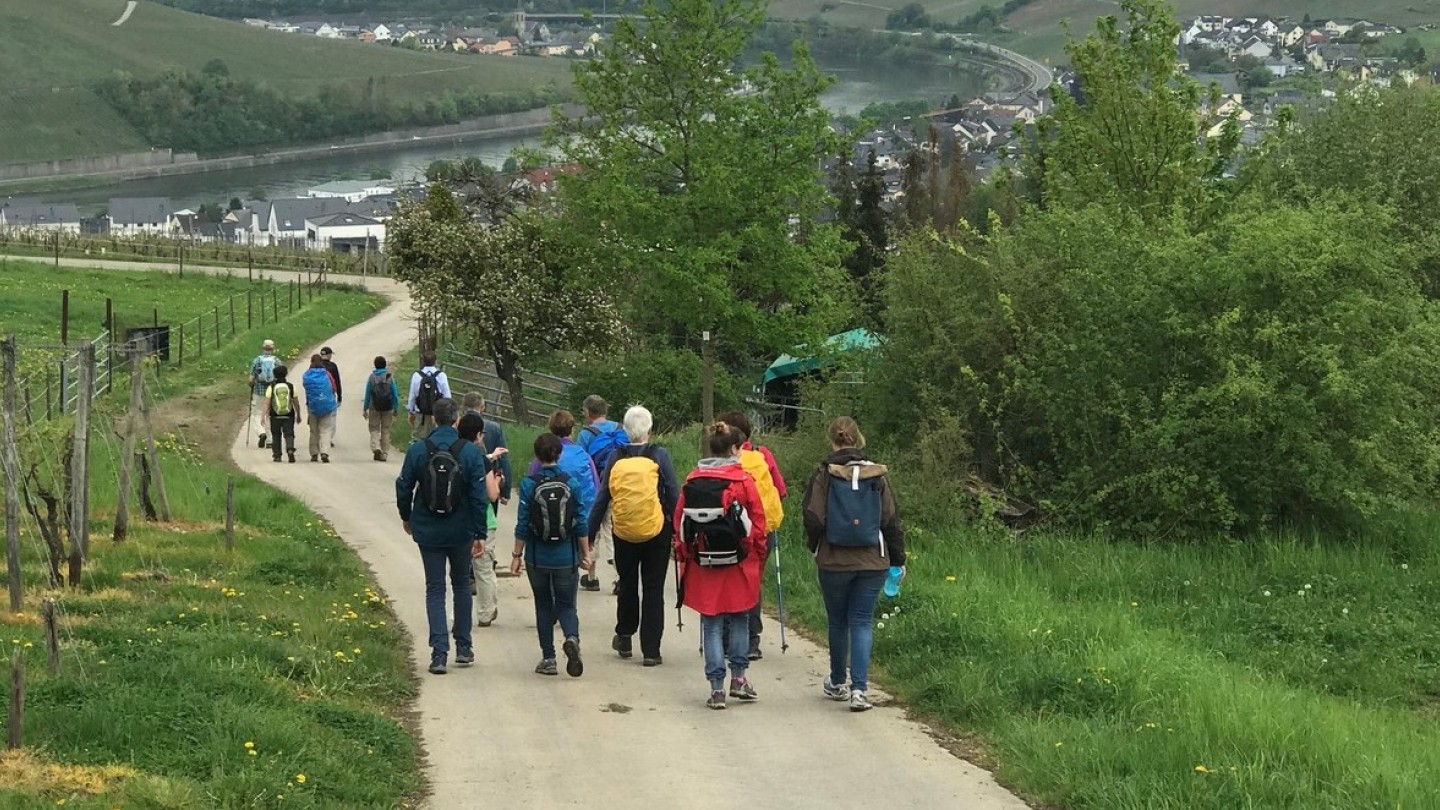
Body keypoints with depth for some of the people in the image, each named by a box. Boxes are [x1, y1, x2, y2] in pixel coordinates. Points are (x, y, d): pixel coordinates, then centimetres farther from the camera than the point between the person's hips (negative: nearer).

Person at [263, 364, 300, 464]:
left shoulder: (271, 387, -3)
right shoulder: (291, 386, -1)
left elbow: (267, 403, -8)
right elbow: (296, 403, 3)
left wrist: (265, 415, -7)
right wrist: (298, 415, 15)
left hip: (275, 416, 0)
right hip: (288, 416, 0)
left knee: (276, 436, 13)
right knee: (289, 434, 1)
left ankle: (277, 456, 13)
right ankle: (290, 449, -25)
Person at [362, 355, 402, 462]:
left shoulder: (372, 377, -5)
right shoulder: (390, 377, -3)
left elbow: (367, 394, -2)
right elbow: (395, 394, -3)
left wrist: (365, 409, 6)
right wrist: (396, 409, 5)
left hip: (375, 408, -1)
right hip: (388, 408, 1)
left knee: (374, 429, 8)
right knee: (386, 430, 10)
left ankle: (376, 447, -16)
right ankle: (384, 454, 11)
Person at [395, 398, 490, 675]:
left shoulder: (417, 451, -7)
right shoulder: (471, 452, -9)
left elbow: (403, 487, 0)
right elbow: (479, 496, -10)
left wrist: (406, 517, 19)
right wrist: (480, 534, -4)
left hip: (428, 532, 0)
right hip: (461, 532, 0)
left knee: (434, 590, 5)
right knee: (461, 585, 18)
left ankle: (439, 653, -5)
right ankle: (463, 647, 22)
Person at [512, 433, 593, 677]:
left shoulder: (529, 485, -8)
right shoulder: (571, 483, -4)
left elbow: (522, 524, -6)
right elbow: (581, 522, -1)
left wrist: (517, 555, 2)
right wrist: (586, 553, 9)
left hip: (538, 558, -1)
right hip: (566, 557, 1)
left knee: (544, 606, 13)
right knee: (566, 605, 9)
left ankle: (548, 658, 14)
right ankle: (572, 638, -21)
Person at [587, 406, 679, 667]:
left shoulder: (616, 459, -1)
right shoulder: (659, 457, -7)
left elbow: (601, 500, 1)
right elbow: (674, 496, -7)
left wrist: (588, 535, 7)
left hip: (624, 534, 2)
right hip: (656, 532, -2)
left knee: (627, 584, 22)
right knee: (653, 589, 4)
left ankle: (624, 636, 33)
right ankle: (651, 650, 2)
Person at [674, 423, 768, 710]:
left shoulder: (692, 482, -1)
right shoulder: (744, 481, -7)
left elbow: (679, 524, 4)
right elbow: (758, 525, -4)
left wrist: (684, 560, 14)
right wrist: (758, 561, 9)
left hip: (702, 566, 1)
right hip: (739, 566, -1)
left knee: (712, 624, 6)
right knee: (739, 619, 17)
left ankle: (717, 687, 3)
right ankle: (738, 677, 16)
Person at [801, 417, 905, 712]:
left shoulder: (824, 476, -8)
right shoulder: (876, 476, 0)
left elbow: (814, 520, -8)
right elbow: (891, 521, 3)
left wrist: (814, 546, 13)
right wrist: (897, 560, 12)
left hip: (834, 562, -1)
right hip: (872, 562, 1)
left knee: (838, 622, 15)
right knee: (862, 622, 5)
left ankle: (837, 683, 30)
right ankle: (859, 689, -9)